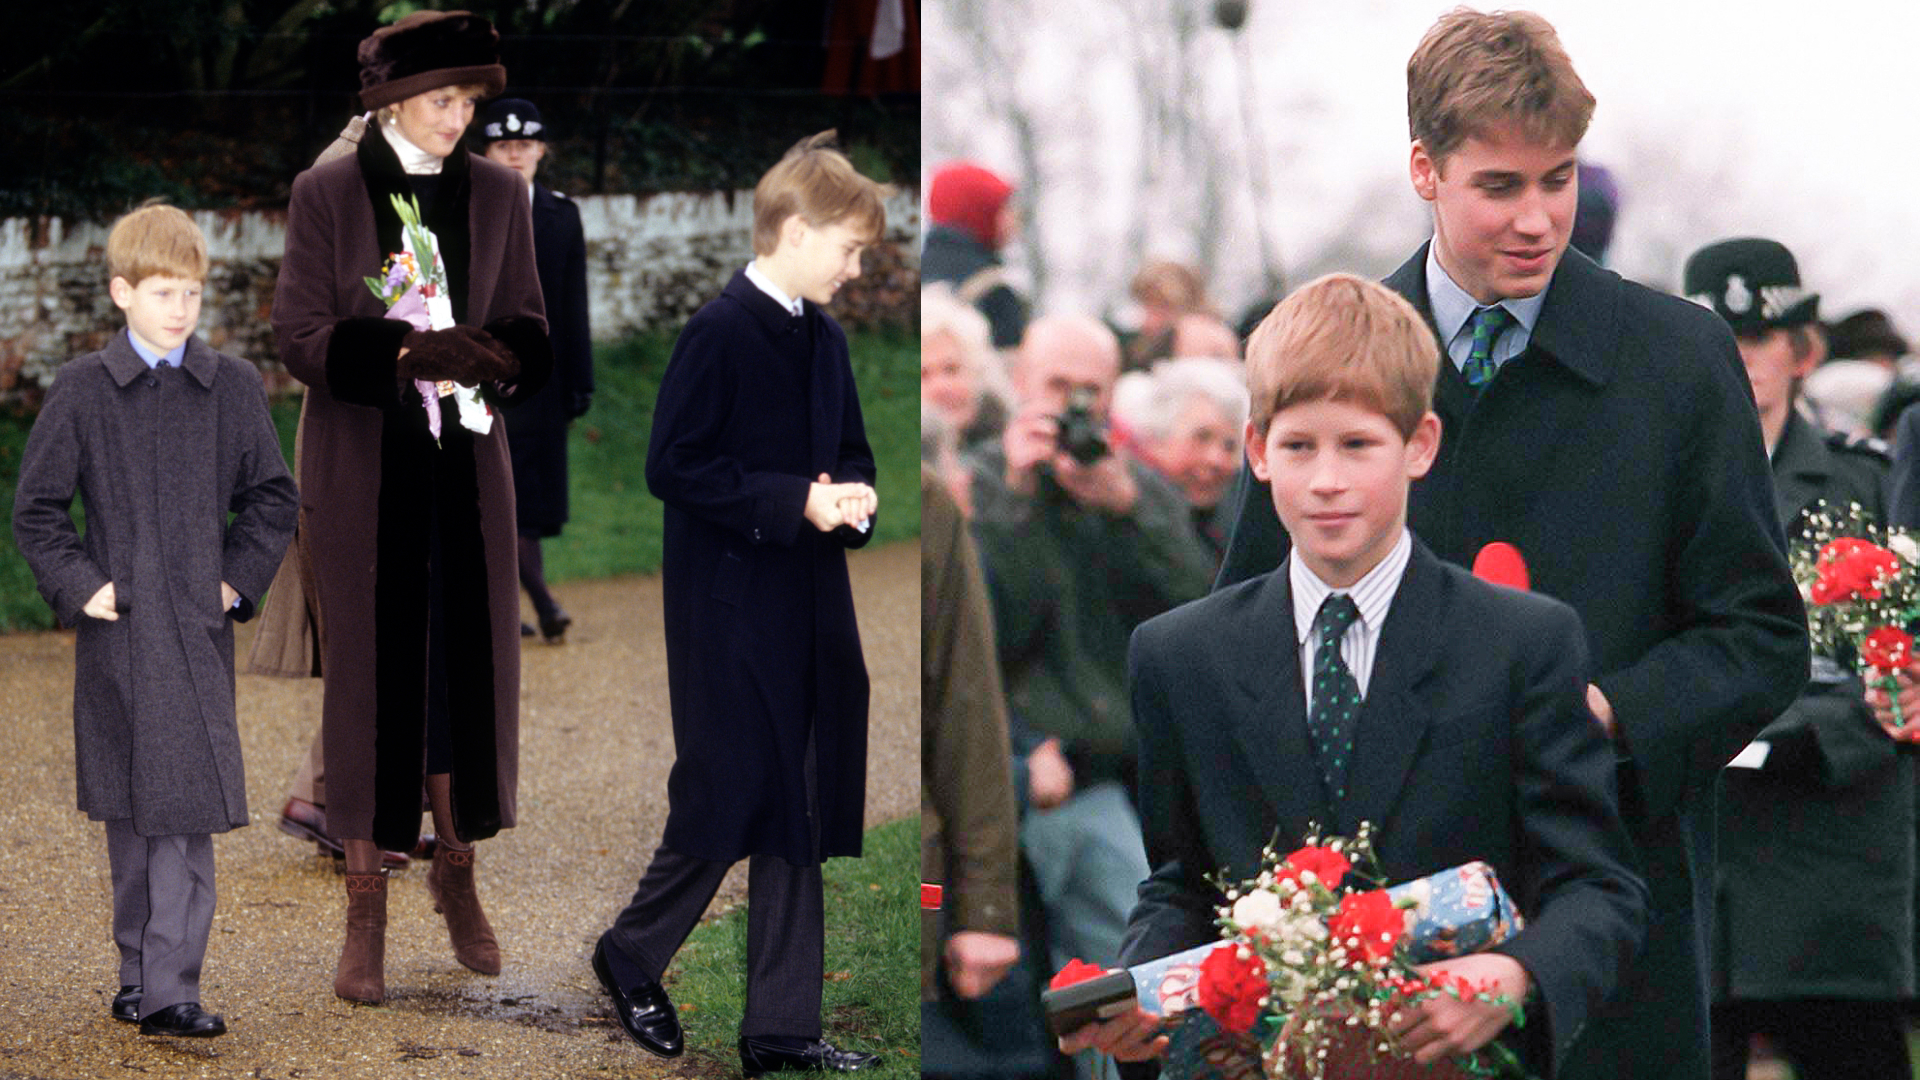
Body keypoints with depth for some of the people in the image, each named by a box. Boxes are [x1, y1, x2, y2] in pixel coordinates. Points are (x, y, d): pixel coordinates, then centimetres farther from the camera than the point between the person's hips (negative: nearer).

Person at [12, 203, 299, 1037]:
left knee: (189, 811, -7)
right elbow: (36, 508, 4)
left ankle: (169, 989, -8)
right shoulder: (82, 389, 0)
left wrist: (239, 578, 2)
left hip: (199, 627, 0)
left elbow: (274, 498, 12)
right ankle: (138, 972, 18)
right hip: (117, 630, 0)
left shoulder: (232, 388, 4)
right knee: (129, 813, 7)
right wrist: (78, 586, -6)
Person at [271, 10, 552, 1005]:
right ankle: (366, 911, 6)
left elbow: (527, 325, 9)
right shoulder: (326, 194, -3)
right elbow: (301, 337, -8)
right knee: (367, 675, -1)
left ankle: (457, 873, 24)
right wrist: (408, 351, -24)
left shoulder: (499, 194, 6)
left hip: (466, 468, 3)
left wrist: (499, 354, -15)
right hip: (360, 473, -3)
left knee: (468, 670, 4)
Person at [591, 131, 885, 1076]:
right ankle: (631, 957, 22)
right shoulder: (718, 334, -13)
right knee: (727, 803, -3)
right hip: (730, 611, -8)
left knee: (798, 818, 8)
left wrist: (853, 498, -1)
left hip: (809, 608, 8)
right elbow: (673, 467, -18)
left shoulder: (824, 341, 11)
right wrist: (794, 500, -21)